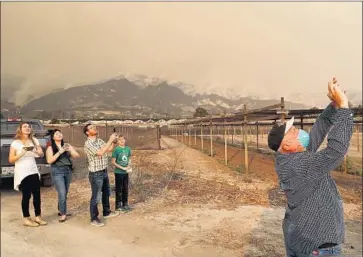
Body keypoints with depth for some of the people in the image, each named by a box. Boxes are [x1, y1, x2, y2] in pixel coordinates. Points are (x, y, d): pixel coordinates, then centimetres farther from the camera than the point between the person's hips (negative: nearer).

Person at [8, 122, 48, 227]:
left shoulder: (34, 140, 7)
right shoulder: (15, 143, -6)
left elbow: (42, 154, 8)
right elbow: (11, 160, -6)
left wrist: (36, 151, -12)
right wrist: (21, 153, -20)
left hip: (34, 171, 5)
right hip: (22, 173, -4)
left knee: (37, 195, 6)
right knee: (26, 196, 0)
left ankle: (38, 217, 18)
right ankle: (26, 219, 12)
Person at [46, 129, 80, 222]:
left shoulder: (67, 145, 9)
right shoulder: (50, 148, -1)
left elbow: (77, 156, 4)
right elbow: (49, 160, -12)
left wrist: (70, 150, -13)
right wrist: (60, 152, -18)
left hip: (68, 171, 4)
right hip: (57, 172, -4)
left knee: (65, 193, 10)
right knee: (62, 194, -9)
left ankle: (60, 210, 27)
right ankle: (63, 214, 1)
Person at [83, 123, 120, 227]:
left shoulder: (100, 141, 6)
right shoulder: (88, 144, -19)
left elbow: (110, 149, 6)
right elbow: (100, 153, -30)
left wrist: (114, 140, -10)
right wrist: (110, 140, -27)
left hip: (104, 172, 9)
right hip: (96, 174, -8)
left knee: (106, 193, 21)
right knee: (96, 197, 1)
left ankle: (107, 212, 39)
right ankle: (94, 219, 14)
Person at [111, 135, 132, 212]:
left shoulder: (128, 149, 1)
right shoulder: (116, 149, -13)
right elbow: (113, 162, -11)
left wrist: (129, 166, -5)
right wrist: (122, 168, -17)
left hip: (126, 172, 5)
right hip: (118, 172, -5)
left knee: (126, 189, 14)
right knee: (119, 189, 4)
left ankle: (125, 204, 28)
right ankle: (118, 206, 17)